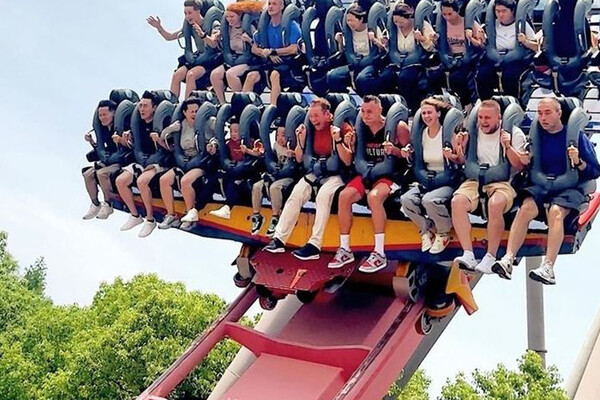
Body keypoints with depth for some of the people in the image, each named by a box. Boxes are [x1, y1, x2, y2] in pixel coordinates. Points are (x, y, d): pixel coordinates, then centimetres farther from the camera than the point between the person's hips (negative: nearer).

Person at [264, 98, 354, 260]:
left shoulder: (342, 128, -9)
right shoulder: (312, 129, 6)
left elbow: (348, 161, -14)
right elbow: (299, 159, 9)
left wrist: (338, 140, -27)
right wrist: (301, 139, -7)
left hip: (336, 174, -5)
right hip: (316, 172, 5)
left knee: (323, 195, -33)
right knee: (296, 193, -19)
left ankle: (314, 245, -33)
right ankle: (279, 239, -17)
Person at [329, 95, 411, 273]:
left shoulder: (397, 127, -12)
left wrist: (395, 150, -27)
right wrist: (349, 144, -11)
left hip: (392, 174, -6)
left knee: (374, 196, -34)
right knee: (344, 195, -18)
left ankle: (379, 254, -29)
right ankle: (345, 249, -7)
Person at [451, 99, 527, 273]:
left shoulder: (514, 134, 3)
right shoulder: (472, 132, 12)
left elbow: (519, 166, 1)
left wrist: (508, 147, -14)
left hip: (503, 182, -3)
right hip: (475, 181, 3)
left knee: (495, 204, -36)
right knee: (457, 201, -28)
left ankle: (490, 257, -27)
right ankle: (468, 254, -29)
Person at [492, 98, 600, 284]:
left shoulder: (576, 135, 2)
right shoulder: (537, 135, 11)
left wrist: (578, 162, -17)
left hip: (570, 187, -2)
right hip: (542, 185, 3)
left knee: (555, 211, -34)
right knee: (526, 207, -29)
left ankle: (548, 268, -42)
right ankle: (508, 260, -38)